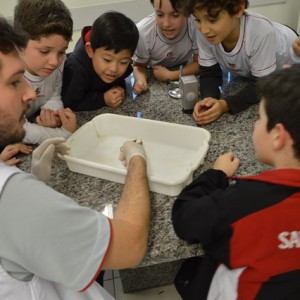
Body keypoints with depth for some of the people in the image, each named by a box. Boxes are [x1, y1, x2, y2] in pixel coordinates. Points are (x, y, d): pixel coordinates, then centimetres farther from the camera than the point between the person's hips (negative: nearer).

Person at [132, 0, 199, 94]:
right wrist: (140, 80, -31)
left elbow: (199, 63, -15)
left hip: (185, 74, -1)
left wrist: (169, 75, -25)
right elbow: (139, 66, -11)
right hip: (155, 81, 1)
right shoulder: (142, 31, -28)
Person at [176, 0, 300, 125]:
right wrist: (209, 99, -40)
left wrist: (225, 105, -47)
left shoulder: (261, 32, -40)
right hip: (247, 73, 3)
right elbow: (209, 73, -19)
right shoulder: (205, 32, -29)